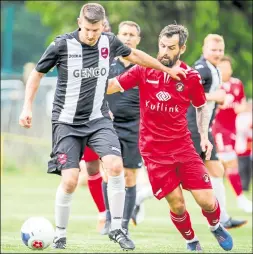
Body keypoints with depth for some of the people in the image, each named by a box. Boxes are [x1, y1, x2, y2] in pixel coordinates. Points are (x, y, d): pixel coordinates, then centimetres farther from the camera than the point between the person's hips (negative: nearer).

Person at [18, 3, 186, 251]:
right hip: (67, 122, -3)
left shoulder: (109, 42, -1)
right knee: (69, 180, -12)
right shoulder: (62, 45, -12)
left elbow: (134, 55, 20)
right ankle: (60, 236, 9)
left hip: (98, 119, 3)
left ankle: (116, 228, -7)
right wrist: (27, 107, -6)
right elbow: (37, 74, 2)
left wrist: (167, 70, 28)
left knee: (115, 165, -21)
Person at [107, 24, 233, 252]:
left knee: (206, 201, -7)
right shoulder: (144, 70, -5)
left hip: (183, 146, 1)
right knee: (177, 205, -5)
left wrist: (204, 136, 2)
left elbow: (202, 107, 13)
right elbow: (111, 86, -5)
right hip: (154, 150, -1)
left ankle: (216, 226, 27)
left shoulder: (191, 77, -3)